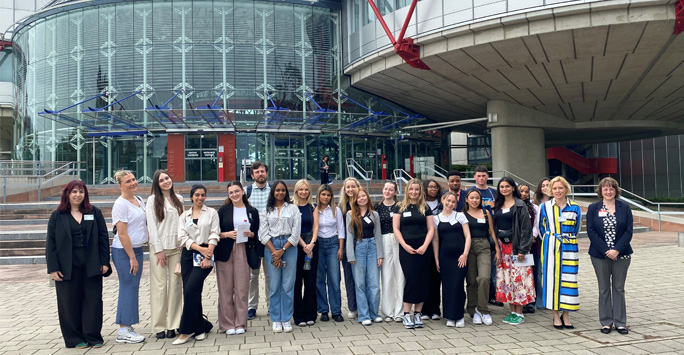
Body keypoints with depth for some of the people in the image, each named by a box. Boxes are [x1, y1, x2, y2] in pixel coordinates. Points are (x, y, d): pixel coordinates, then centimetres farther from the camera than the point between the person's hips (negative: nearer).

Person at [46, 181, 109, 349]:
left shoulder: (94, 212, 6)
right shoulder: (57, 216, 4)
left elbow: (103, 237, 4)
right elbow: (51, 243, 2)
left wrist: (105, 262, -2)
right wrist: (53, 268, -5)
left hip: (91, 266, 1)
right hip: (67, 267, -1)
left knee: (93, 301, 4)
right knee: (70, 303, 6)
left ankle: (93, 337, 15)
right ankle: (75, 339, 18)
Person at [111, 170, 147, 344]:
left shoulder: (139, 201, 11)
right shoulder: (120, 204, -14)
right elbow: (122, 234, -17)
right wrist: (132, 258, -16)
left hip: (137, 249, 8)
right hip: (123, 251, -8)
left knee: (132, 289, 11)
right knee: (128, 288, -4)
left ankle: (128, 328, 19)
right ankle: (123, 332, 4)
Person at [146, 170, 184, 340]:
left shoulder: (179, 199, 12)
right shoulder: (153, 200, -1)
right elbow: (151, 226, -6)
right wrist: (159, 249, -10)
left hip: (176, 247, 4)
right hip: (159, 247, -4)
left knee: (175, 284, 3)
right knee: (159, 286, -3)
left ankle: (172, 324, 10)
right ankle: (159, 326, 5)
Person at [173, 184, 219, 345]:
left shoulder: (212, 213, 7)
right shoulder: (184, 215, 13)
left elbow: (214, 236, -1)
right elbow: (183, 237, 3)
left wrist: (208, 256, -12)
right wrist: (201, 248, -11)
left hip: (205, 254, -3)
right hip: (188, 255, 3)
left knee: (190, 289, -16)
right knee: (191, 292, 1)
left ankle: (186, 330, -6)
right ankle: (201, 326, 18)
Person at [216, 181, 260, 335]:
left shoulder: (252, 211, 10)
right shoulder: (223, 210, 7)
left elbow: (256, 234, 14)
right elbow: (215, 232, 5)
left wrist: (250, 234, -6)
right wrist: (227, 234, -11)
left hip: (243, 252, 1)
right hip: (225, 252, -1)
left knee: (242, 288, 0)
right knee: (226, 289, 0)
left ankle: (240, 323, 10)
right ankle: (227, 324, 9)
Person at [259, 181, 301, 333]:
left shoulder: (293, 209, 8)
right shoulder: (266, 211, 10)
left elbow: (296, 232, 1)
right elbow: (263, 234, 3)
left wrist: (282, 250, -7)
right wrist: (274, 252, -8)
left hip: (289, 247, 0)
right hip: (271, 247, 0)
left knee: (288, 285, 0)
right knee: (274, 285, 1)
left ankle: (286, 320, 9)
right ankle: (276, 320, 10)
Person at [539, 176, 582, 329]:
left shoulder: (575, 208, 5)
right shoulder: (545, 207, 4)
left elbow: (576, 229, 15)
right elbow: (541, 227, 13)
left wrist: (567, 239, 13)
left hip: (569, 248, 1)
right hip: (550, 248, 0)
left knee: (568, 279, -1)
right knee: (552, 278, -1)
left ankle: (566, 315, 11)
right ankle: (556, 316, 9)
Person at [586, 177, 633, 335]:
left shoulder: (625, 208, 3)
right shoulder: (593, 208, 1)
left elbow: (628, 231, -2)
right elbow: (591, 231, -5)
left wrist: (617, 250, -14)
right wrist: (606, 251, -12)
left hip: (621, 255, 1)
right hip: (600, 255, -1)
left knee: (619, 288, 7)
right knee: (604, 289, 6)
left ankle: (620, 322, 15)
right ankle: (606, 322, 15)